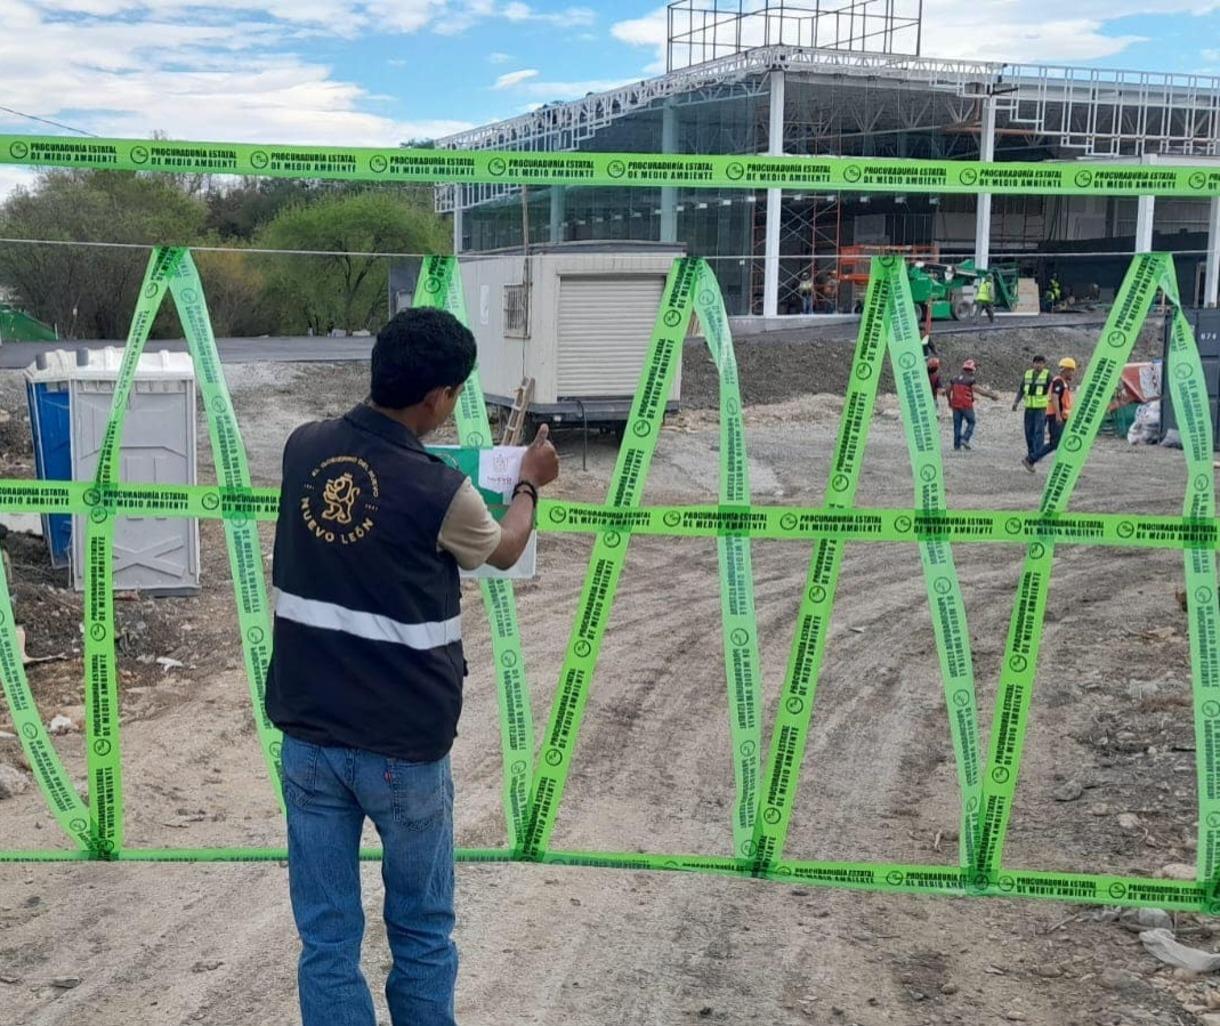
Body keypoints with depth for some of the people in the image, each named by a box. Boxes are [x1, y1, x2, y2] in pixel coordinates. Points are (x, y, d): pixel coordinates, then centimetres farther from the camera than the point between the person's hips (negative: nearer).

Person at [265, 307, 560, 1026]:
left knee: (326, 940, 11)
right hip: (403, 747, -4)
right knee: (422, 933, 16)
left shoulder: (304, 448, -3)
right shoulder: (440, 492, -16)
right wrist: (529, 485, 25)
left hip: (309, 737, 4)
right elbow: (503, 552, 6)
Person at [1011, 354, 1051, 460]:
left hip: (1041, 408, -5)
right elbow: (1021, 389, 18)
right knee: (1029, 431, 8)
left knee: (1039, 431, -10)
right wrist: (1016, 401, 11)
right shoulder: (1027, 374, 11)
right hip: (1029, 407, 5)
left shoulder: (1047, 375, -3)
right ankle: (1031, 452, 19)